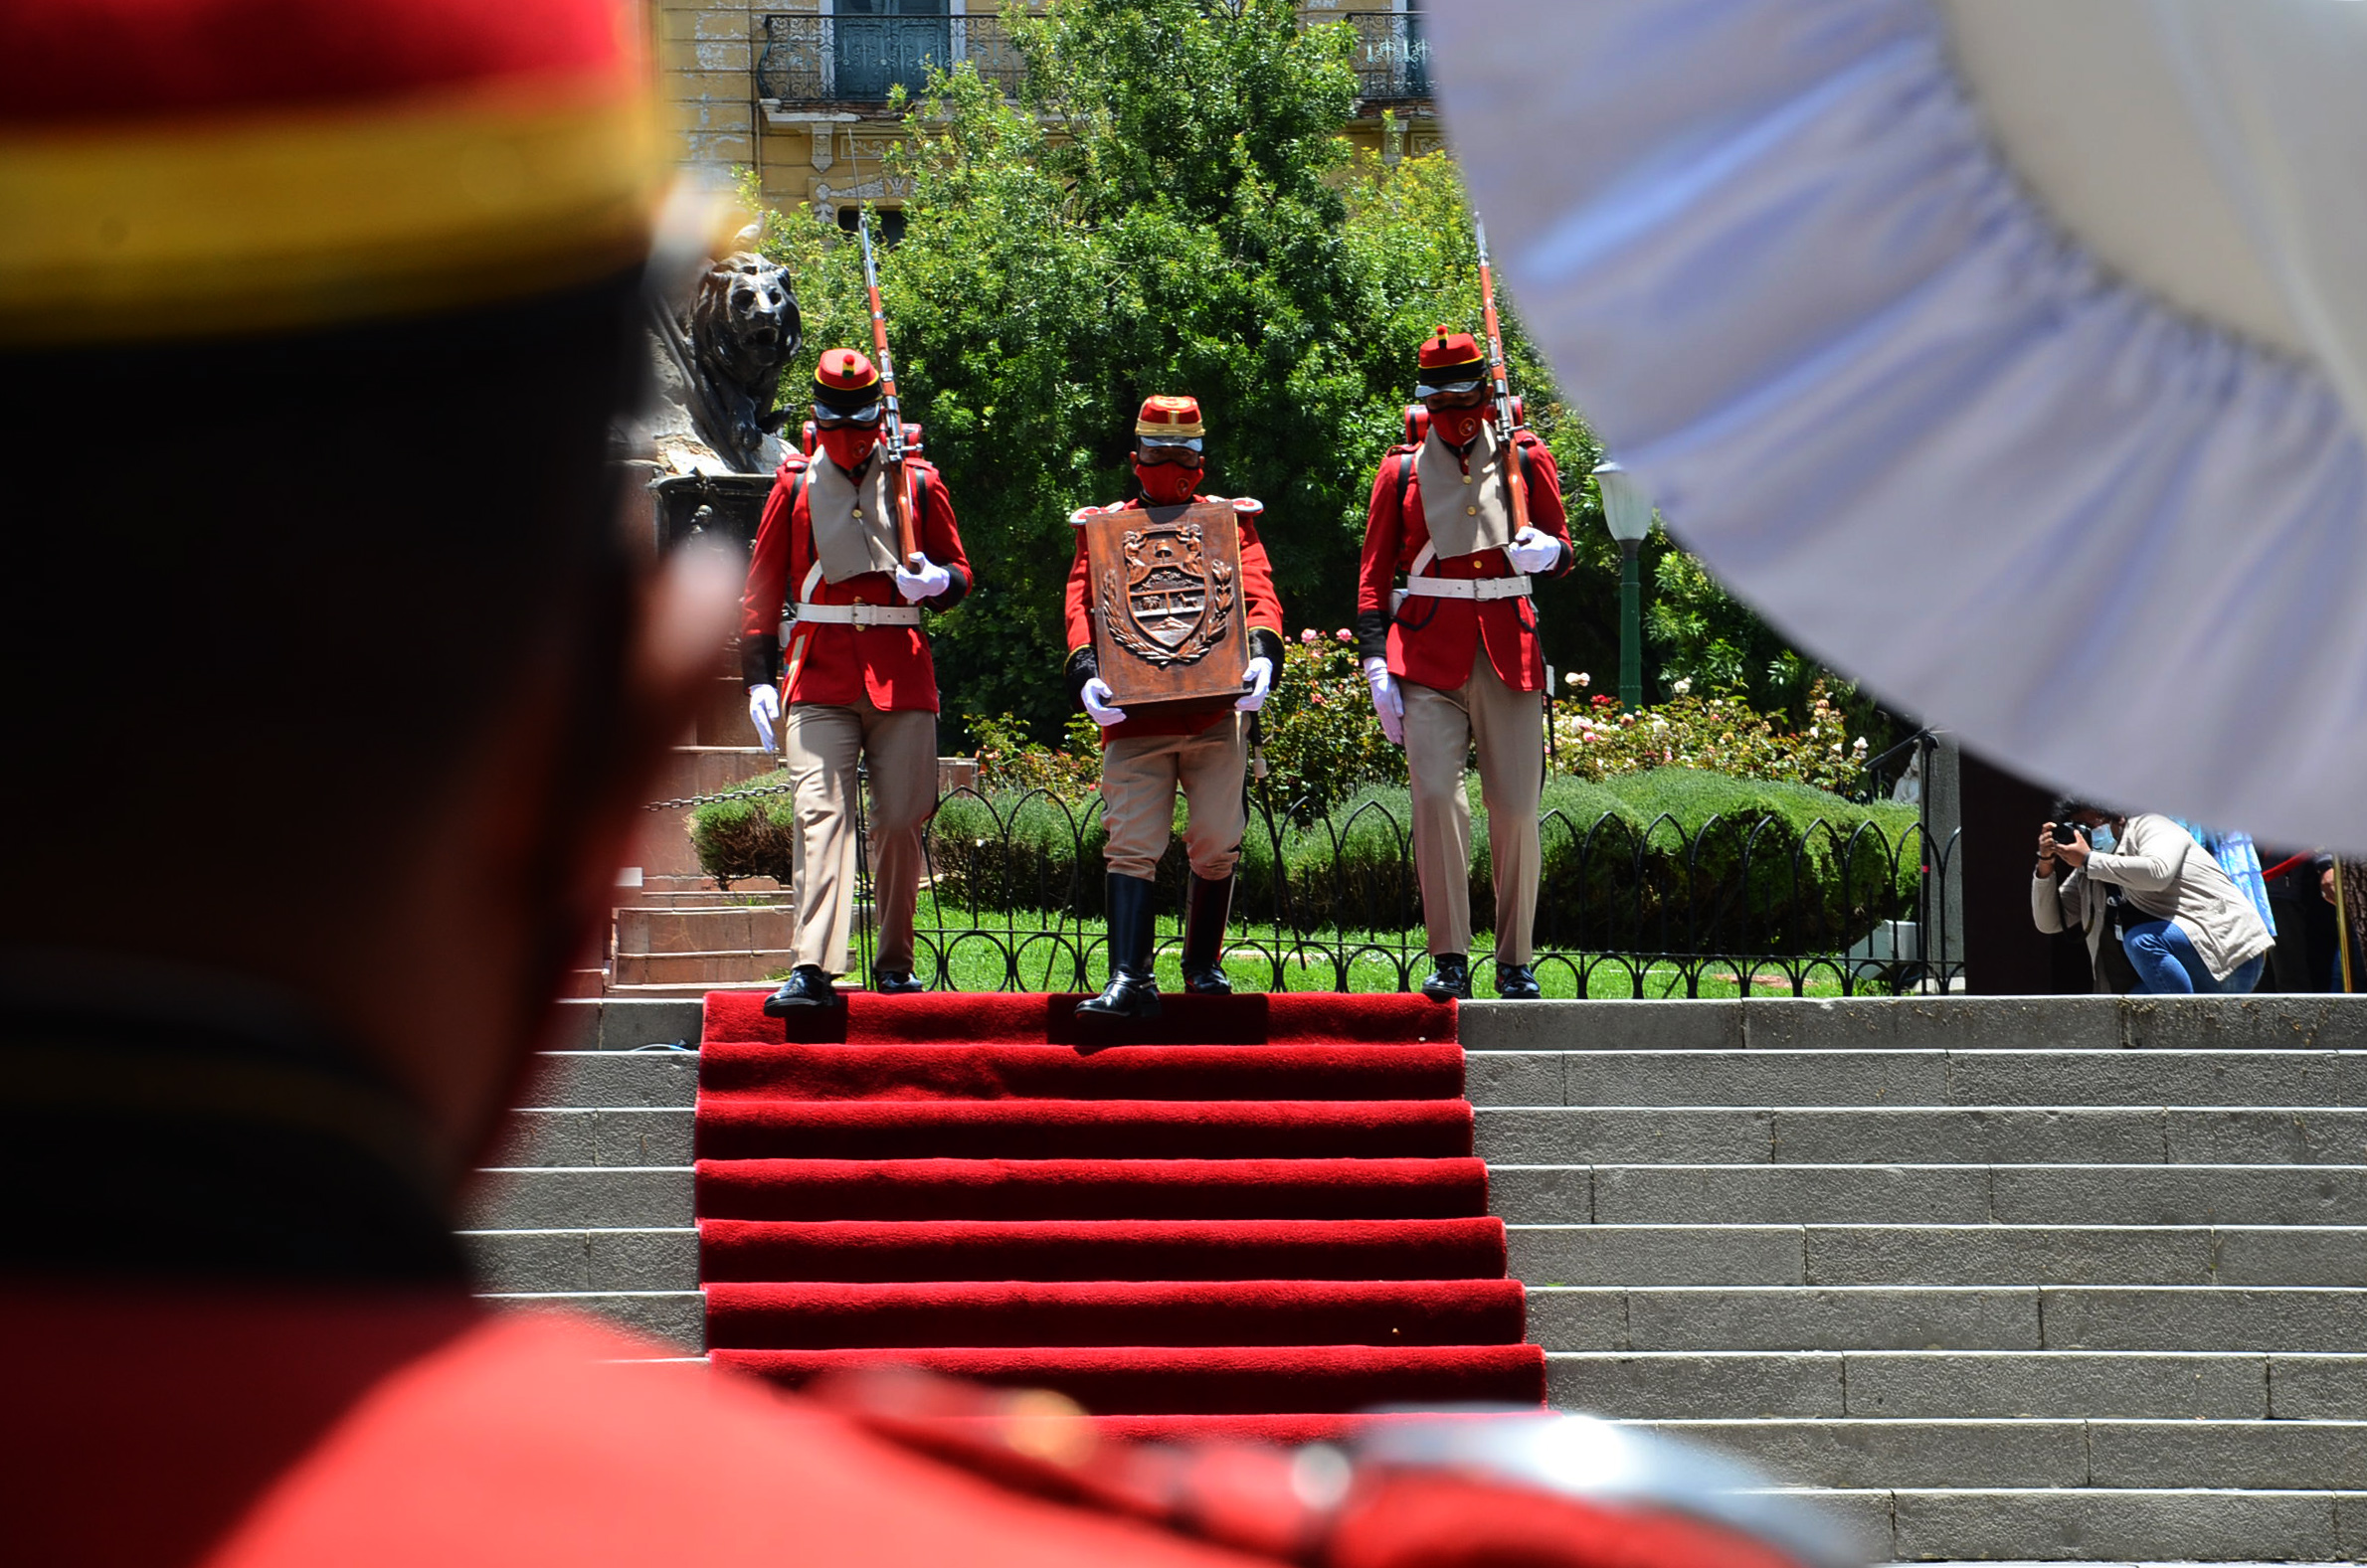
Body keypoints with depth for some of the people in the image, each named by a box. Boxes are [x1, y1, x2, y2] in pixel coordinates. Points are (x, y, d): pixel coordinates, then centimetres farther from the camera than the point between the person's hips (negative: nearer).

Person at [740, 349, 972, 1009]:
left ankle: (895, 963, 17)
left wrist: (935, 582, -9)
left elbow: (959, 571, 16)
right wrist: (759, 679, 3)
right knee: (820, 811, -15)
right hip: (820, 675, -1)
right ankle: (813, 968, -25)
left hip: (902, 674, 1)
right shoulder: (794, 485, 9)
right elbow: (761, 588, 11)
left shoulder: (919, 482, 9)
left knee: (902, 820, 2)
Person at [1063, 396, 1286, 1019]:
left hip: (1217, 709, 1)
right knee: (1132, 845, -10)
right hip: (1135, 712, -1)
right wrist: (1085, 671, -16)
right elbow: (1082, 603, 3)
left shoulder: (1231, 521, 14)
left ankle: (1203, 965, 21)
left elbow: (1259, 593, 3)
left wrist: (1262, 653, -18)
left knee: (1215, 844, 3)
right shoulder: (1103, 526, 13)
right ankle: (1129, 981, -16)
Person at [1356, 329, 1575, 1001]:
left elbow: (1563, 550, 13)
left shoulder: (1526, 459, 8)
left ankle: (1516, 962, 9)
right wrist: (1376, 666, -3)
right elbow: (1374, 575, 7)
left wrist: (1545, 551, -13)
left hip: (1509, 647, 1)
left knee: (1516, 808, 0)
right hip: (1430, 656, -1)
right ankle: (1449, 959, -9)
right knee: (1436, 798, -13)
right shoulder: (1403, 470, 7)